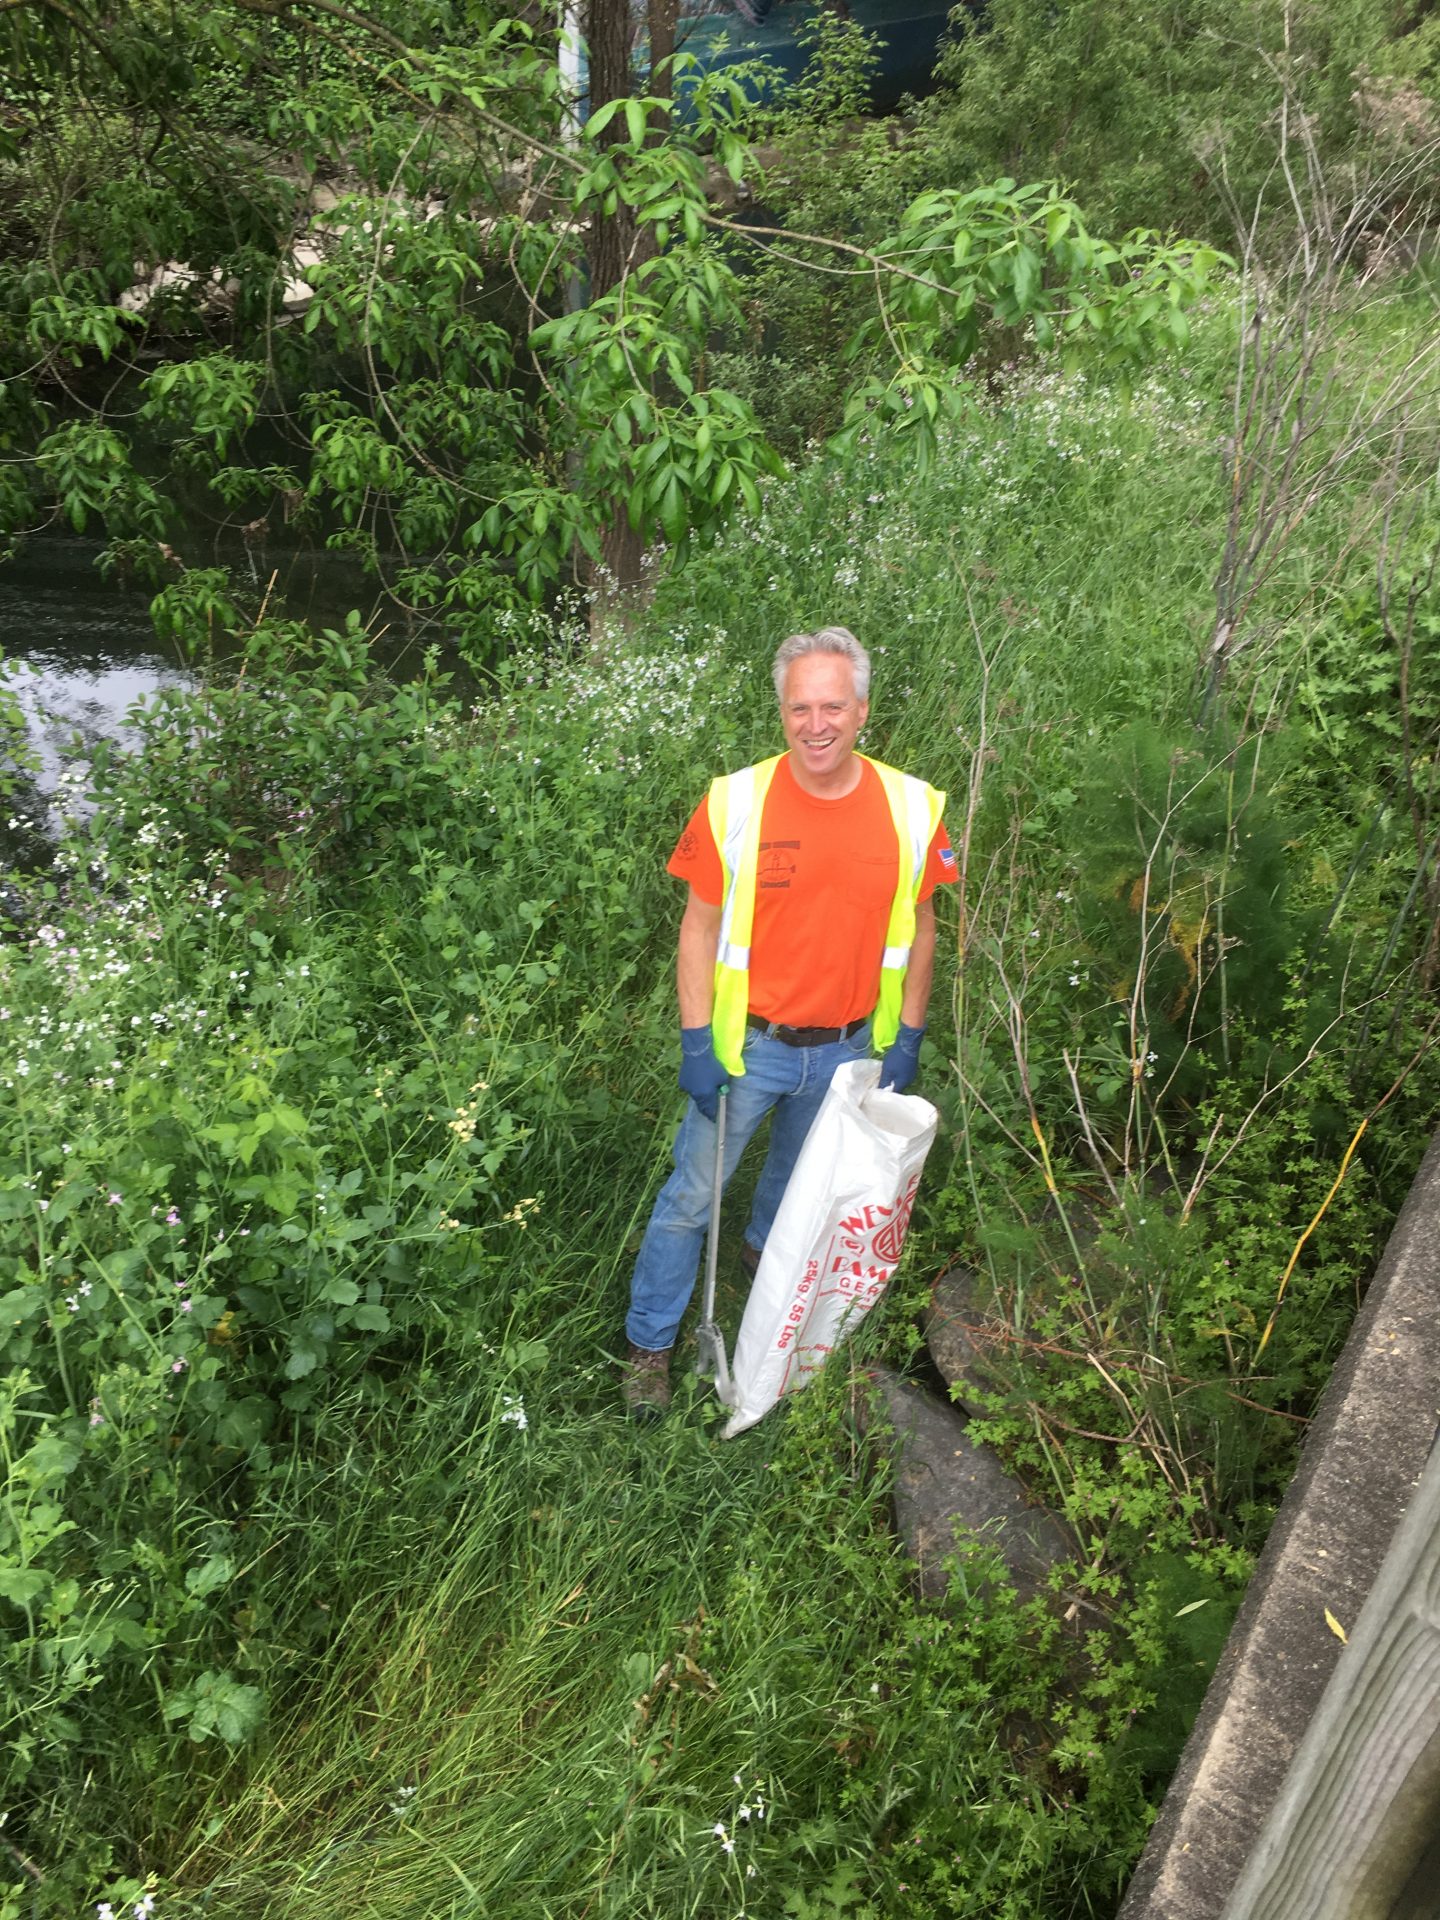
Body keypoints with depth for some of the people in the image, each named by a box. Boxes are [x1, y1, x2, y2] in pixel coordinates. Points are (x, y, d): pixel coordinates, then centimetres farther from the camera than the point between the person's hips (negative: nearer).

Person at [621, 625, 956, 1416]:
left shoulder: (912, 809, -9)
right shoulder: (736, 802, -16)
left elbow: (918, 927, 3)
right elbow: (701, 925, -8)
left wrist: (907, 1037, 4)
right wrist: (696, 1041, -10)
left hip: (849, 1048, 3)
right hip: (747, 1045, -2)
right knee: (693, 1196, 8)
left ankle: (768, 1249, 59)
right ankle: (647, 1343, 28)